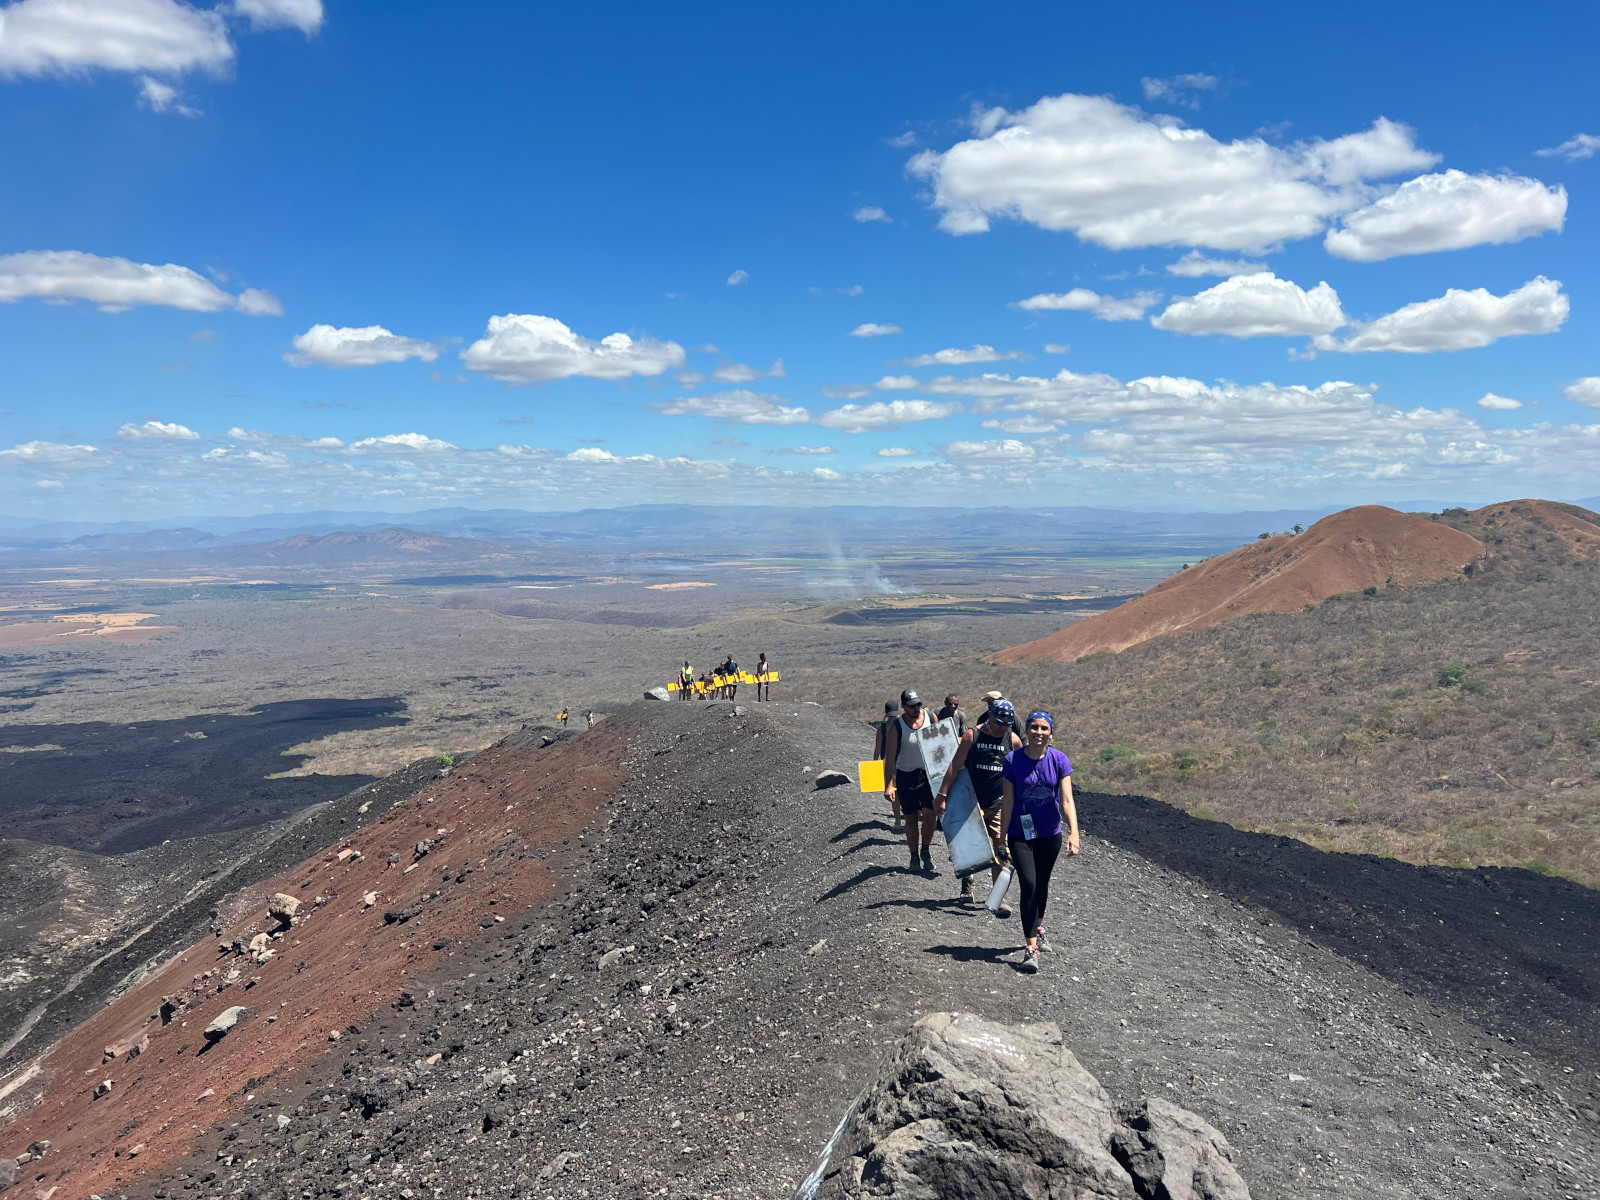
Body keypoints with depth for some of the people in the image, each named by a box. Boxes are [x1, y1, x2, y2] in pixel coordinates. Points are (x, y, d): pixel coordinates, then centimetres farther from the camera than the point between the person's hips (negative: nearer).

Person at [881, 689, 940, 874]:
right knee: (911, 818, 6)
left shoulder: (931, 717, -4)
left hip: (929, 774, 2)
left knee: (930, 813, -8)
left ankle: (926, 850, 16)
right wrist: (889, 785, -21)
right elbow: (889, 757, -14)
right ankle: (914, 857, 22)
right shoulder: (897, 726, -13)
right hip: (906, 776, -2)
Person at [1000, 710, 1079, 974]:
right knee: (1029, 884, -14)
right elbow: (1008, 802, -6)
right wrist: (1002, 839, -4)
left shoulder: (1059, 760, -10)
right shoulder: (1013, 760, -12)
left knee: (1042, 884, 19)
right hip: (1020, 834, -2)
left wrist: (1073, 832, -29)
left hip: (1050, 834, 2)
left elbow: (1066, 800, -16)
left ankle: (1038, 926, 46)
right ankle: (1031, 947, -8)